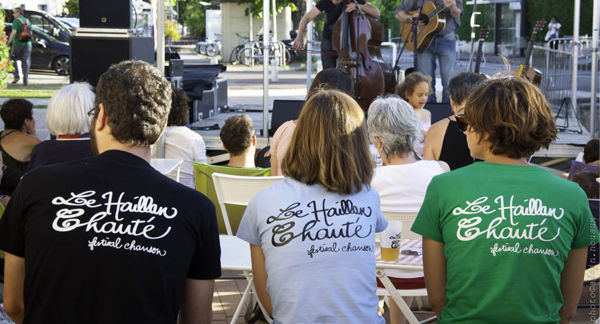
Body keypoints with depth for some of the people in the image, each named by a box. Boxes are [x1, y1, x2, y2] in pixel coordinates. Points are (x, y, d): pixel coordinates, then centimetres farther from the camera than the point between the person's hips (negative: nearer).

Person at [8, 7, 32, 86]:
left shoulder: (16, 21, -8)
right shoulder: (27, 21, 11)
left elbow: (13, 32, -18)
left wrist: (8, 42, -13)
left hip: (17, 43, -5)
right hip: (27, 44, 5)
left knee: (13, 59, 13)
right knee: (26, 62, 4)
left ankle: (16, 76, 2)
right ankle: (25, 80, -2)